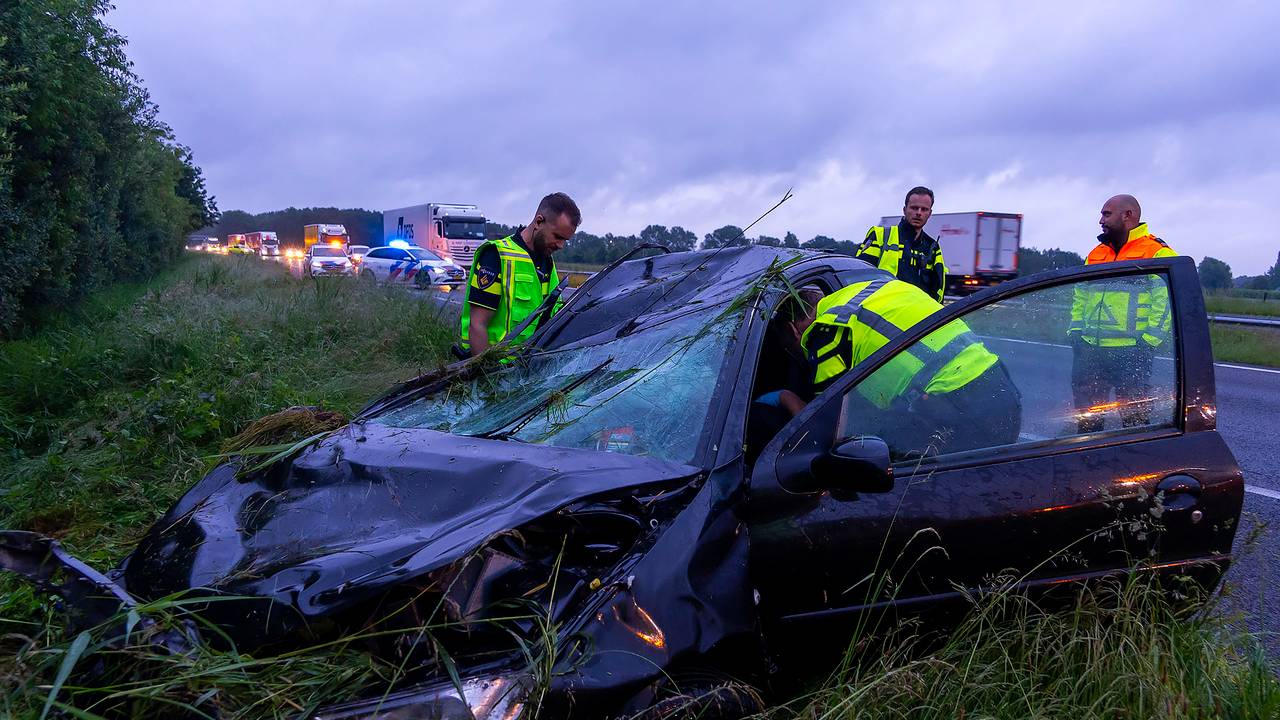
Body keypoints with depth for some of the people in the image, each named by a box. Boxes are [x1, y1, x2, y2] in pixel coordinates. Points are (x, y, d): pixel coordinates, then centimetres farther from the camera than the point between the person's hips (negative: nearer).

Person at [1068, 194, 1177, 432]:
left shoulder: (1157, 254, -3)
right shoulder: (1095, 254, 19)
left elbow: (1167, 301, -10)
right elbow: (1080, 295, 24)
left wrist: (1147, 341, -16)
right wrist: (1075, 331, 11)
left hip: (1130, 353, -7)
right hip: (1089, 351, 7)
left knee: (1134, 417, -1)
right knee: (1086, 418, 12)